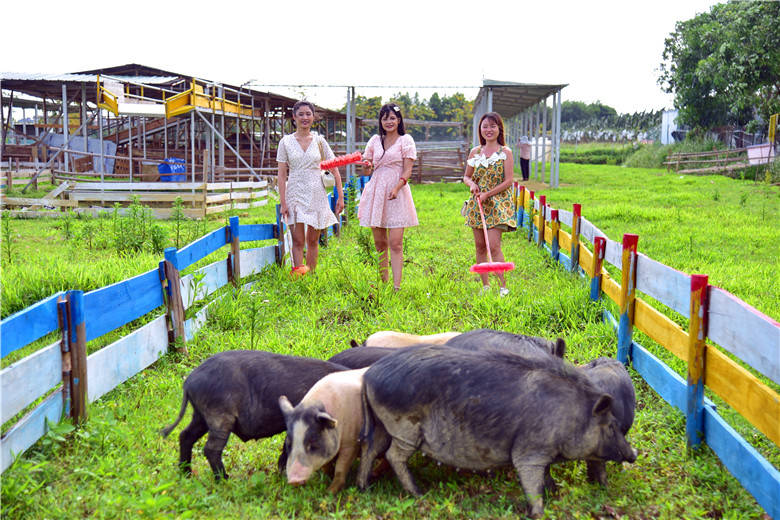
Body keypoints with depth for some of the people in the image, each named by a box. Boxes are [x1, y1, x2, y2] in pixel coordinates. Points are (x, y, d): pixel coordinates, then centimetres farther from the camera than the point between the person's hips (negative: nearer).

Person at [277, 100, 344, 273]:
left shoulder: (319, 141, 5)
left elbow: (335, 170, 5)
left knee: (313, 241, 7)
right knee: (298, 241, -6)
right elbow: (282, 175, 0)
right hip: (295, 193, -1)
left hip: (316, 195, 1)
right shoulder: (286, 142, 2)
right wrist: (283, 202, -7)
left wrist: (340, 196, -2)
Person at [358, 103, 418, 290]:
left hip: (397, 193, -4)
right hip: (376, 191, 4)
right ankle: (382, 282, 13)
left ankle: (396, 286, -13)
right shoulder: (375, 140, 14)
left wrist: (396, 188, -19)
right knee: (379, 243, 6)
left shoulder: (406, 140, 3)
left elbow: (407, 171, -3)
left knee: (395, 243, -11)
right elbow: (367, 171, 16)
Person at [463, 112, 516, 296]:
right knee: (480, 246, 6)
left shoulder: (505, 152, -3)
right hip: (477, 204, 5)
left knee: (494, 245, -13)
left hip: (498, 203, -5)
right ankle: (485, 285, 15)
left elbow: (508, 180, -8)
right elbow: (466, 176, 16)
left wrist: (487, 194, -14)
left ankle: (503, 286, -6)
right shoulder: (475, 152, 9)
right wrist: (471, 184, -7)